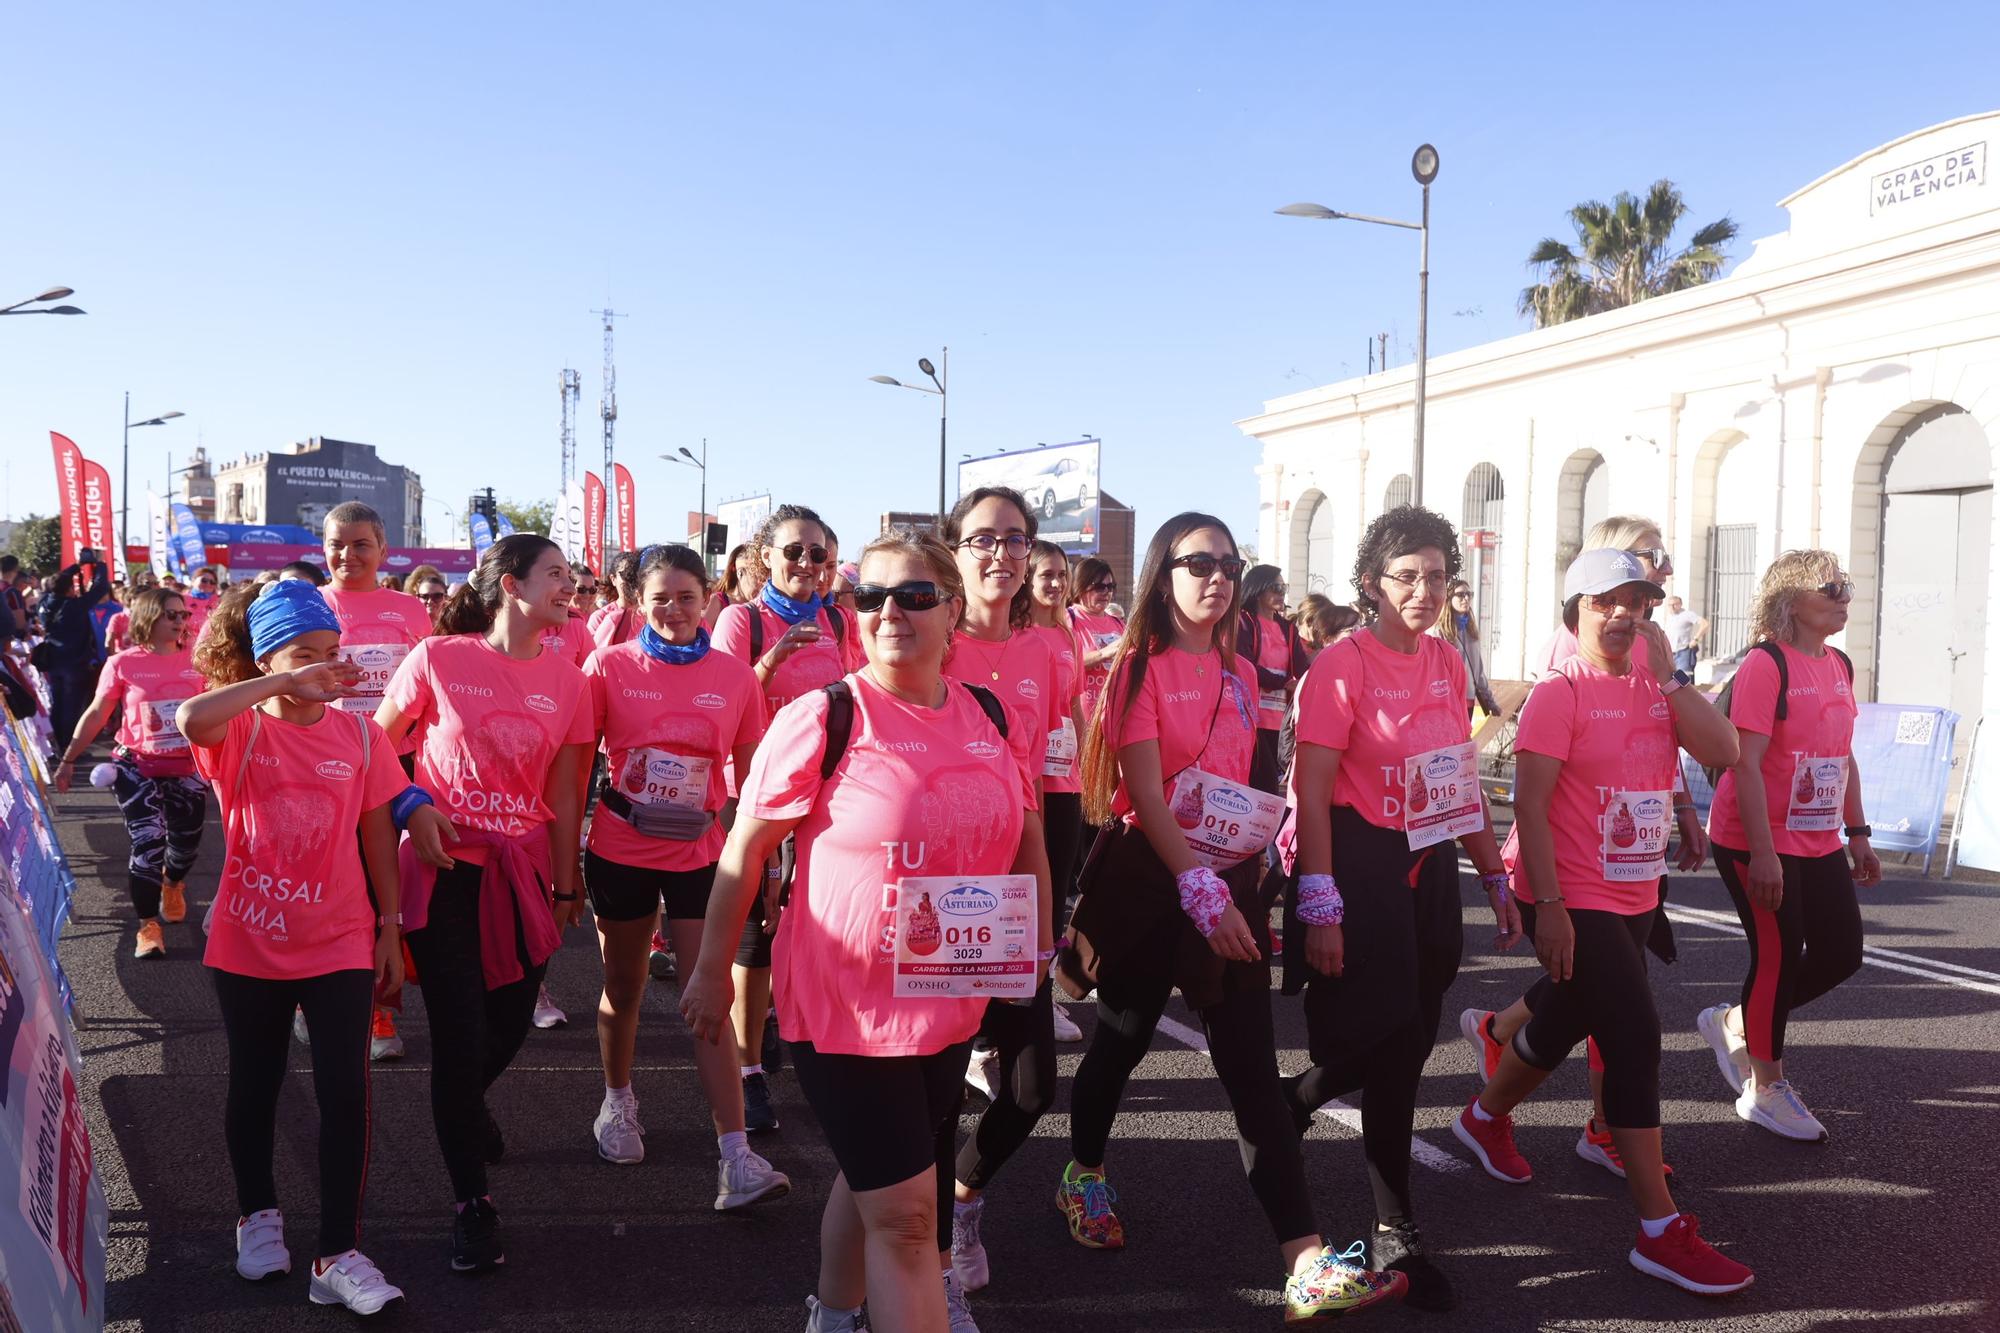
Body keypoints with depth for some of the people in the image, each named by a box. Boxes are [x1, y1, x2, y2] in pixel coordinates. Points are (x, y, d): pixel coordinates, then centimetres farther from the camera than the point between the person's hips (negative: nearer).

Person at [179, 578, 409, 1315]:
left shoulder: (360, 732, -3)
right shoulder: (240, 731, -8)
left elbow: (378, 835, 3)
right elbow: (192, 718, -34)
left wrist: (391, 929, 3)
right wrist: (288, 682, -34)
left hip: (340, 943, 0)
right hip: (248, 942, 0)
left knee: (345, 1092, -5)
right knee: (254, 1087, 17)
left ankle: (338, 1255, 4)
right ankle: (257, 1214, 40)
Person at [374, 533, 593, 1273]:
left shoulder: (565, 677, 1)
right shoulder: (438, 658, -9)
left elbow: (564, 789, 5)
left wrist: (565, 884, 7)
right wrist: (410, 810, -8)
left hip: (523, 870, 4)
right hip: (445, 866, -4)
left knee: (510, 1022, 13)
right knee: (459, 1032, -3)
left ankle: (465, 1104, 49)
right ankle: (472, 1204, 14)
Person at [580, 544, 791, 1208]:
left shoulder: (736, 676, -3)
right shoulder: (609, 666, -6)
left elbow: (749, 776, 5)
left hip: (701, 854, 0)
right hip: (619, 852, 0)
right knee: (623, 991, 17)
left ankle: (736, 1158, -3)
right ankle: (618, 1101, 43)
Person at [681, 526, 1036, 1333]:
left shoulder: (993, 718, -1)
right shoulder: (821, 718, -16)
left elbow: (1022, 839, 13)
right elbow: (746, 845, -9)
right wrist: (711, 968, -4)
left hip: (951, 1004, 6)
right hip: (841, 1001, -5)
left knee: (874, 1180, 24)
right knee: (904, 1211, -4)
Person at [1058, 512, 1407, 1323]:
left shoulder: (1238, 674, 10)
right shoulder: (1140, 665, -8)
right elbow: (1144, 790, -17)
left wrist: (1239, 885, 10)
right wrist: (1197, 889, -25)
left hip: (1231, 878, 5)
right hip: (1150, 879, -4)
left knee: (1253, 1068, 0)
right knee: (1123, 1039, 12)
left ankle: (1305, 1263, -2)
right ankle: (1083, 1176, 39)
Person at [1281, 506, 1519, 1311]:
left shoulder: (1447, 663, 7)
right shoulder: (1343, 666, -13)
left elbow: (1463, 781, 14)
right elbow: (1312, 792, -15)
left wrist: (1496, 881, 13)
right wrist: (1319, 907, -20)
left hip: (1431, 867, 7)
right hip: (1363, 867, -7)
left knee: (1408, 1047, 12)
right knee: (1381, 1046, -3)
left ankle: (1289, 1106, 39)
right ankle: (1395, 1234, 18)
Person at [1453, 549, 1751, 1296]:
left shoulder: (1657, 690, 7)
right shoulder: (1559, 694, -13)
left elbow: (1722, 751, -9)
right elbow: (1529, 803, -17)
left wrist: (1667, 673, -11)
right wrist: (1548, 906, -22)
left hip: (1633, 898, 8)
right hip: (1573, 902, -8)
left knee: (1567, 1021, 21)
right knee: (1635, 1037, -12)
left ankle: (1486, 1117, 47)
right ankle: (1660, 1230, -3)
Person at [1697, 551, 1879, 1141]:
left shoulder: (1839, 665, 10)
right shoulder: (1766, 665, -16)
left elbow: (1844, 757, 18)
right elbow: (1746, 764, -21)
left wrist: (1858, 834, 15)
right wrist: (1762, 853, -24)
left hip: (1819, 843, 8)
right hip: (1759, 845, -8)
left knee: (1842, 951, 9)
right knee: (1780, 955, -1)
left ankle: (1733, 1022, 27)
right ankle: (1765, 1089, 17)